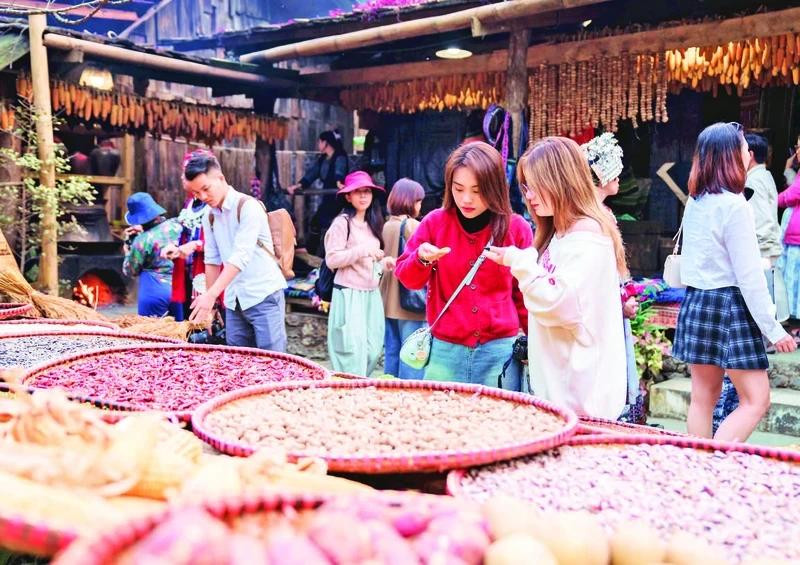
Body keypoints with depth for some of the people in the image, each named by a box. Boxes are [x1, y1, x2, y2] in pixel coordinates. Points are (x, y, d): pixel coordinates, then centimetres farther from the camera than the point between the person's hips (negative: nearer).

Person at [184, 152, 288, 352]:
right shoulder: (209, 216, 10)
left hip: (264, 296, -7)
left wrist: (211, 294, -27)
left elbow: (241, 256, -22)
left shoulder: (248, 206, -13)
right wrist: (208, 303, 12)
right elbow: (212, 260, 14)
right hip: (233, 301, 7)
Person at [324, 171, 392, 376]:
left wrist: (384, 263, 7)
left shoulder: (372, 224, 17)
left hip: (371, 294, 7)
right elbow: (332, 260, -13)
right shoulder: (342, 223, -6)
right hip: (349, 295, -7)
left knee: (373, 350, 5)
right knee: (353, 350, -10)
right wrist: (363, 250, -19)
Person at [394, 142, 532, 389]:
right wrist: (421, 259, -17)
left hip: (500, 352, 0)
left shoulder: (517, 228, -2)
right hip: (445, 351, 1)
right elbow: (406, 278, 4)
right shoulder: (435, 222, -1)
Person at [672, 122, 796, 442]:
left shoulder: (694, 202, 8)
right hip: (729, 306, -8)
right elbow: (749, 275, -15)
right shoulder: (734, 204, -14)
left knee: (703, 395, 11)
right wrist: (772, 328, -10)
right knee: (756, 400, -1)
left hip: (695, 302, 8)